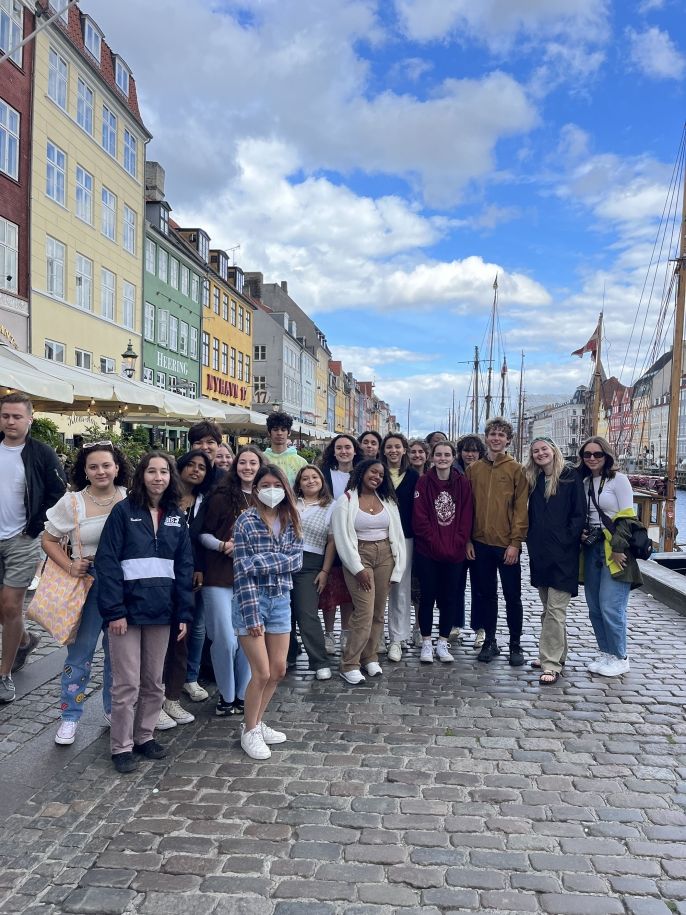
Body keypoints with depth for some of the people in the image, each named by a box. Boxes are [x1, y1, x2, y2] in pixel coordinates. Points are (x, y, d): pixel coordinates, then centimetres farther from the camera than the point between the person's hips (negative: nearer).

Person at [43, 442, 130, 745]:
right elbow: (48, 540, 4)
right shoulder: (72, 502, -5)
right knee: (80, 650, 3)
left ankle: (113, 710, 31)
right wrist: (69, 566, -10)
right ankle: (69, 717, 20)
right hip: (88, 582, -1)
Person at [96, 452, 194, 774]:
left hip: (161, 610, 4)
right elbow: (107, 562, -10)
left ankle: (144, 735, 30)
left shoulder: (177, 517, 8)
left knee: (154, 681, 14)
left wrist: (184, 612, 2)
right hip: (128, 608, -4)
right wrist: (114, 611, -16)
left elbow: (184, 566, 8)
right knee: (127, 683, 2)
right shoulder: (123, 510, -5)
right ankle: (121, 746, 17)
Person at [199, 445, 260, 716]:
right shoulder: (221, 497, -3)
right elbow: (204, 534, 0)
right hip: (220, 577, -3)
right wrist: (222, 546, -15)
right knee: (225, 640, -4)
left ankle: (242, 695, 24)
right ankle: (226, 695, 17)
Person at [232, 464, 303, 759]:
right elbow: (242, 571, -14)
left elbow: (296, 559, -6)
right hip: (252, 600, -5)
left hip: (281, 601, 5)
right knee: (262, 673, -2)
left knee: (279, 670, 12)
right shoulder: (246, 521, -10)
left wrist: (260, 562, -20)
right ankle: (249, 731, 19)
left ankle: (257, 723, 32)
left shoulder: (290, 520, 5)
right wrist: (252, 615, -19)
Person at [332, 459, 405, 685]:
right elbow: (342, 538, -8)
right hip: (359, 556, -4)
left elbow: (396, 533, 8)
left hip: (385, 555, 5)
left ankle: (370, 657, 23)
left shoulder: (387, 501, 8)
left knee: (378, 612, 8)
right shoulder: (346, 501, -4)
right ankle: (349, 665, 0)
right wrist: (358, 568, -12)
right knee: (365, 613, -11)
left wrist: (397, 565, 1)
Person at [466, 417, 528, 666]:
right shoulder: (473, 469, 6)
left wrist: (515, 542, -11)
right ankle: (490, 641, 25)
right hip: (480, 544, 3)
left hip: (507, 545, -2)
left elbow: (521, 508, -5)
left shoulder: (516, 470, -2)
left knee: (512, 596, 6)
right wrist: (467, 539, 1)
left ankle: (515, 645, 19)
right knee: (487, 595, 12)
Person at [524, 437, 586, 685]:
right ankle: (555, 654, 26)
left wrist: (567, 539, -14)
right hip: (540, 553, 6)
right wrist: (532, 539, 2)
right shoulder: (533, 480, 12)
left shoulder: (570, 477, -4)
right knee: (548, 608, 14)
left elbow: (579, 514, -6)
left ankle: (552, 665, -4)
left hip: (562, 553, -6)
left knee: (555, 610, -7)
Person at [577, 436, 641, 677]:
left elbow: (627, 518, -9)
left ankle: (620, 658, 7)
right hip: (591, 550, 6)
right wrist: (580, 533, 1)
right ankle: (606, 654, 20)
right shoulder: (584, 482, 12)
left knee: (610, 606, -8)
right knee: (595, 607, 8)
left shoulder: (618, 479, -5)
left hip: (614, 551, -6)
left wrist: (618, 547, -15)